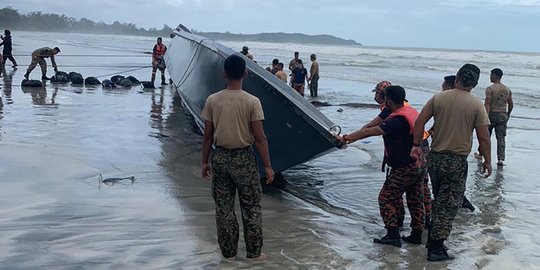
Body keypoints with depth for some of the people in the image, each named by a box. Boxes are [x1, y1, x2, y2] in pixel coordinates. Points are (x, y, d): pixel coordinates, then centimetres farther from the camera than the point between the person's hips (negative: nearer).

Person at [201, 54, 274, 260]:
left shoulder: (212, 101, -5)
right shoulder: (252, 102, -11)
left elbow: (208, 136, 0)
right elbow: (259, 137, -11)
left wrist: (205, 162, 10)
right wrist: (267, 166, -4)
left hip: (220, 157, 2)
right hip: (244, 158, -2)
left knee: (223, 207, 12)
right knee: (251, 207, 11)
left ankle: (228, 252, 20)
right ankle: (254, 252, 19)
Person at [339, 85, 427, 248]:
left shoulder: (397, 121, -23)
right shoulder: (411, 112, 7)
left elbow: (369, 132, -25)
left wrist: (347, 138, -15)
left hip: (405, 168, -9)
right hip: (420, 164, 9)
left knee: (386, 198, 2)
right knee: (416, 199, 16)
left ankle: (393, 236, -1)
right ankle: (417, 235, 23)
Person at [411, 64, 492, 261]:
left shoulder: (438, 98, 0)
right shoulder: (476, 105, -8)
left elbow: (419, 122, -3)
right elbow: (483, 137, -9)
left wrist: (416, 145, 6)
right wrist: (487, 161, 3)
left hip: (434, 157, 4)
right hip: (457, 161, -4)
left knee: (439, 200, 21)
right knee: (449, 204, 2)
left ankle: (434, 237, 30)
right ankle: (436, 248, 2)